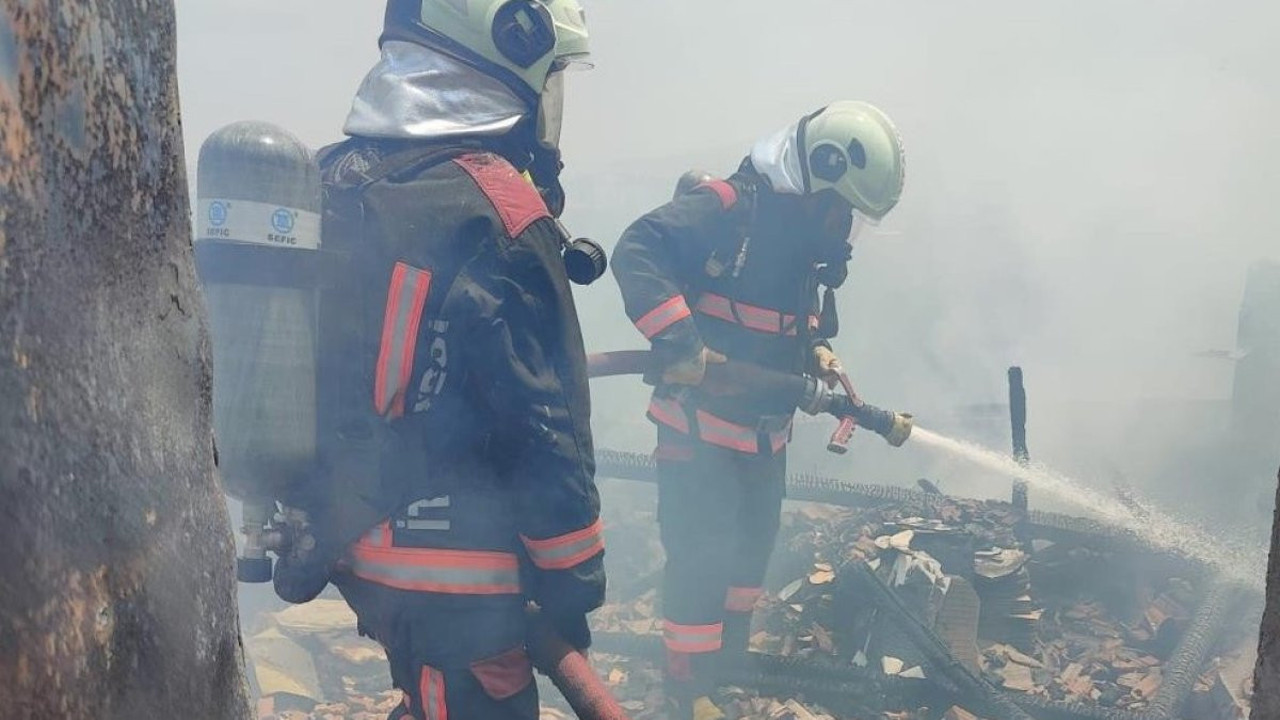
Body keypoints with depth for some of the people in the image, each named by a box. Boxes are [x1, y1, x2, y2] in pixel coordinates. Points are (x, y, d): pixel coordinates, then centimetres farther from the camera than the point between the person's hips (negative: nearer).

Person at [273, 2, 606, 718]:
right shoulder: (491, 213, -20)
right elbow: (544, 425, -19)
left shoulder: (336, 183, 5)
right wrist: (572, 576, -9)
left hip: (351, 542, 8)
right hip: (456, 575, -8)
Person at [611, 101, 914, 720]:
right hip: (698, 420, -8)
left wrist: (818, 351, -1)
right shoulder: (724, 208, -20)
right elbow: (636, 252, -31)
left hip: (765, 428, 8)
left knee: (754, 542, 19)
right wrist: (677, 341, -39)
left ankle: (730, 657, 38)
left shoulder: (811, 238, 7)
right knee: (702, 553, -4)